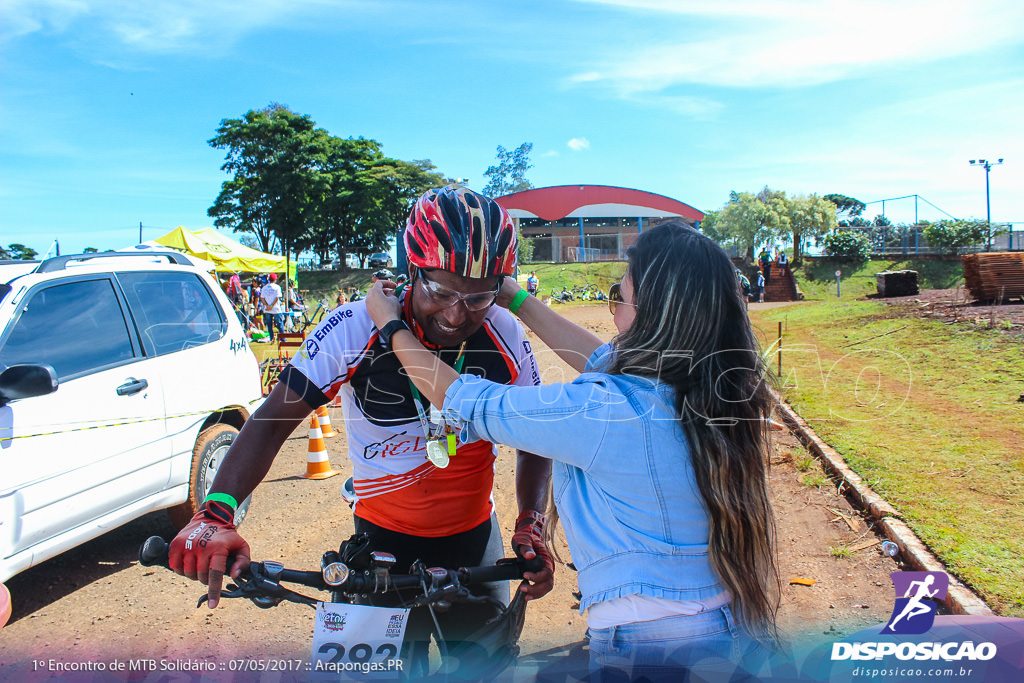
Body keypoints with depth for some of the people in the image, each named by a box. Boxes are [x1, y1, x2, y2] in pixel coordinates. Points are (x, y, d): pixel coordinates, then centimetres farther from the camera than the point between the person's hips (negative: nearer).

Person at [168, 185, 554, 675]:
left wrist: (531, 522, -18)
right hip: (384, 541, -2)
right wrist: (215, 514, -33)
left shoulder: (506, 336, -15)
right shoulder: (354, 330, -21)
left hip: (473, 538, 2)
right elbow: (273, 421, -20)